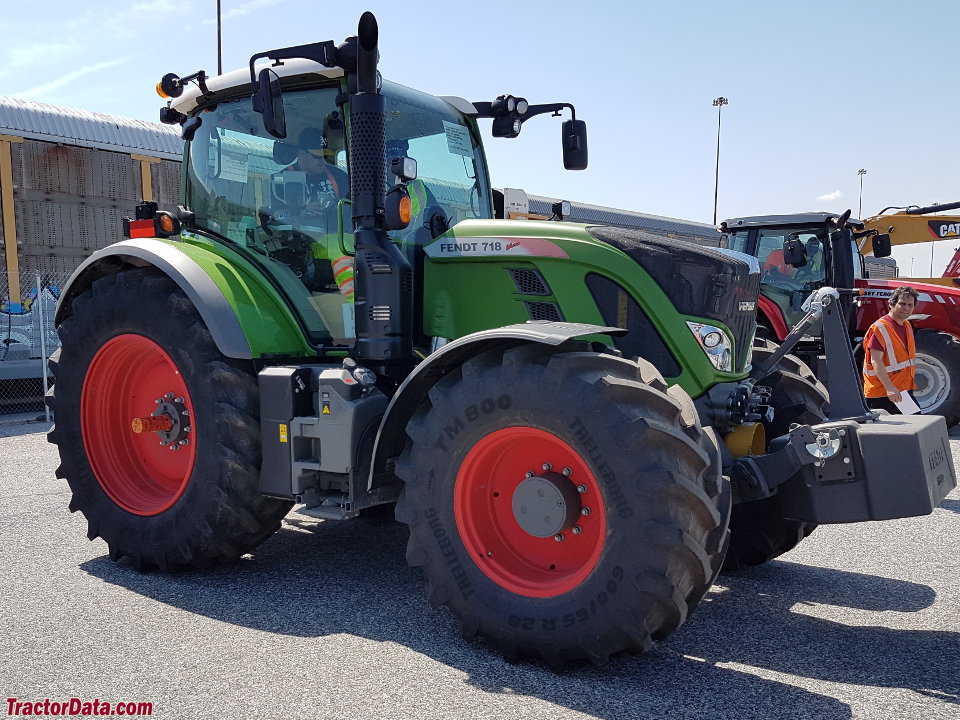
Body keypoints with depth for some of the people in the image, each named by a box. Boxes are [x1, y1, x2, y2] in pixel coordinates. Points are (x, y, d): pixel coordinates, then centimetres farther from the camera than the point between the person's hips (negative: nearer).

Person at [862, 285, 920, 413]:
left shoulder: (907, 326, 13)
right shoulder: (879, 328, -15)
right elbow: (876, 362, -23)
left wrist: (910, 383, 23)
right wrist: (889, 388, -31)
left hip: (903, 390, 9)